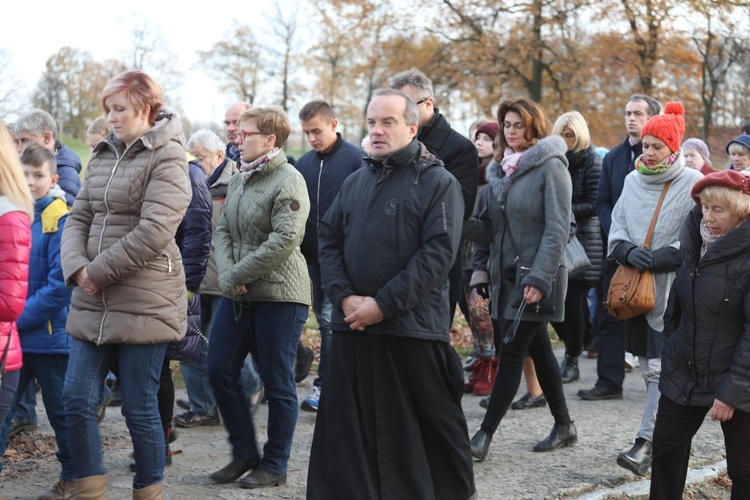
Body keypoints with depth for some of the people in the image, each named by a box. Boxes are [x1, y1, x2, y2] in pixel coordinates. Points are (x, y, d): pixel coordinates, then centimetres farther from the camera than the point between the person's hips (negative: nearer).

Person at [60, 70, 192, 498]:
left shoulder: (167, 159, -8)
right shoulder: (104, 156, 15)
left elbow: (153, 231, -18)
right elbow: (79, 219, 12)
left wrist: (98, 272, -13)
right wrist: (77, 267, -7)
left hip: (144, 303, -7)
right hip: (93, 304, 7)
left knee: (140, 410, 2)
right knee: (77, 401, 5)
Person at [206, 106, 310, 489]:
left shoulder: (289, 181, -12)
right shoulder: (238, 180, 12)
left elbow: (284, 241, -21)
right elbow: (223, 231, 11)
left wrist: (238, 275, -16)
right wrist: (227, 274, -7)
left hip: (279, 295, -8)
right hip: (237, 295, 8)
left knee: (277, 383, 2)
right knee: (220, 371, 8)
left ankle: (274, 465, 16)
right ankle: (244, 452, 23)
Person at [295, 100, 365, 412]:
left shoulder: (356, 160, -9)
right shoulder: (303, 164, 9)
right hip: (312, 257, 6)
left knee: (331, 320, -9)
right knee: (324, 320, 12)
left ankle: (324, 386, -2)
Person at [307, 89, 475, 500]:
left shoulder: (438, 183, -4)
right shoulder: (356, 182, 14)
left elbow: (438, 254, -13)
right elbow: (329, 240, 12)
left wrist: (383, 304, -16)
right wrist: (344, 296, -6)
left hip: (413, 327, -5)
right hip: (352, 327, 5)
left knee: (434, 422, 7)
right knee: (348, 427, 8)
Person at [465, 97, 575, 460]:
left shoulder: (551, 167, -10)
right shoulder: (502, 170, 13)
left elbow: (557, 229, -16)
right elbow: (489, 228, 10)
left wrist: (539, 278, -23)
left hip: (536, 278, -8)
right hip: (506, 276, 8)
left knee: (512, 352, -7)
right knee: (538, 350, 14)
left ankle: (484, 435, -4)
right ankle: (564, 426, 26)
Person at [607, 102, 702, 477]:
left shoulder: (692, 183, -6)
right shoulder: (632, 181, 10)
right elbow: (616, 229, 13)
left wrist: (663, 257, -17)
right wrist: (629, 252, -7)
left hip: (674, 291, -6)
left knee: (662, 368, -10)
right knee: (647, 366, 11)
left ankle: (645, 444, -11)